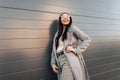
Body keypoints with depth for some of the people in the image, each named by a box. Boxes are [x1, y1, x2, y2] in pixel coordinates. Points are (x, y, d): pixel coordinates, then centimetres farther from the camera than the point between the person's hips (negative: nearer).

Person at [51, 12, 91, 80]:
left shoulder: (72, 28, 6)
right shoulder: (57, 33, 22)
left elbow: (87, 39, 0)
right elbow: (54, 49, 19)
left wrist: (76, 50, -10)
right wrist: (53, 63, 6)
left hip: (70, 60, -6)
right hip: (59, 60, 6)